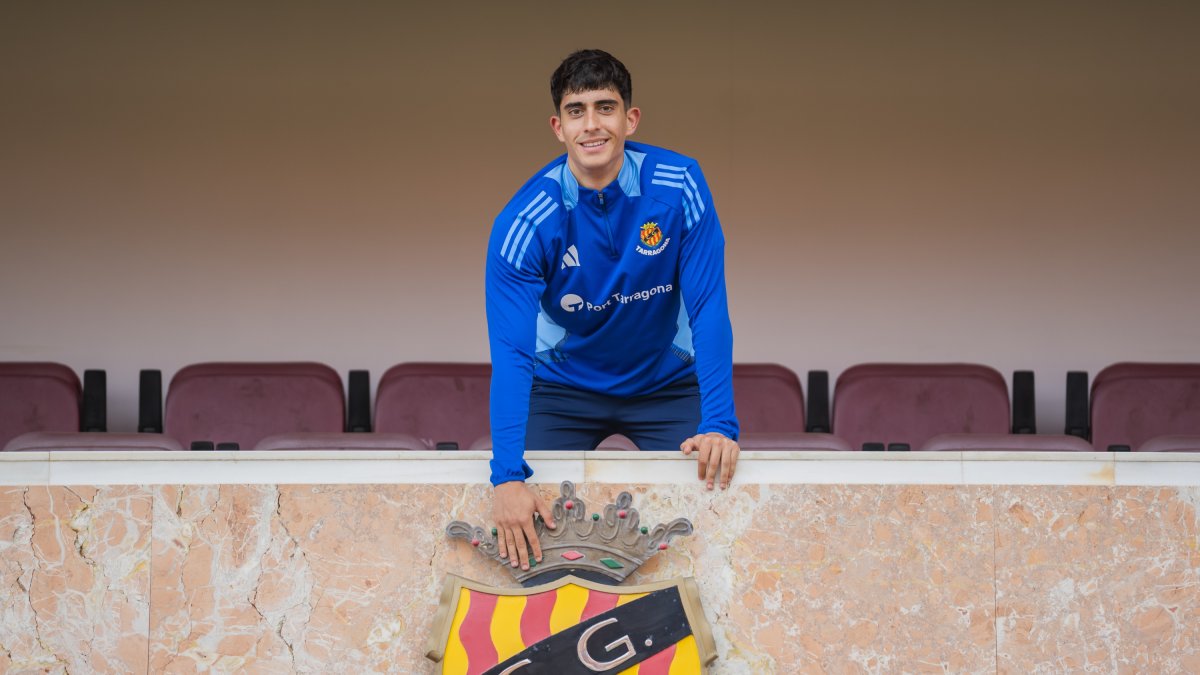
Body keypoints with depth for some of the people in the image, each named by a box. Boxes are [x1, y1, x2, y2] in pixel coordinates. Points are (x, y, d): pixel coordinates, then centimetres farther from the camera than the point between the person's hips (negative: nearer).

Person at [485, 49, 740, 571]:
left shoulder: (678, 186, -21)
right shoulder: (523, 223, -24)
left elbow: (708, 307, -22)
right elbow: (511, 351, -30)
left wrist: (719, 424, -33)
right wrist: (507, 475, -41)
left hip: (666, 380, 1)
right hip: (565, 386, -1)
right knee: (524, 515, -12)